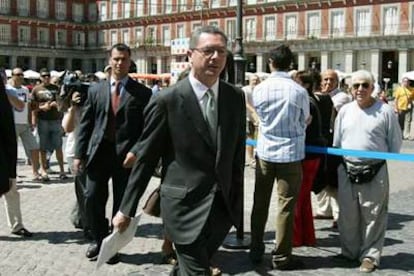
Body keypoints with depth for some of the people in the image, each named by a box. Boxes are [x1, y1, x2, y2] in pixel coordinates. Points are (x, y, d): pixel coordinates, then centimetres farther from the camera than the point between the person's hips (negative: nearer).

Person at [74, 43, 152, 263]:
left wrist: (136, 151, -14)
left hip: (126, 156, -2)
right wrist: (79, 154, 2)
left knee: (122, 203, 5)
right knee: (92, 199, 2)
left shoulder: (142, 93, 2)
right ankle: (99, 240, 25)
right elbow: (85, 124, 8)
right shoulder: (96, 90, 9)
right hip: (99, 152, 2)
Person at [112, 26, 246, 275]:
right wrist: (127, 209, -3)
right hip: (186, 206, -4)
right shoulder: (167, 101, -9)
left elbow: (238, 155, 9)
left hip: (224, 206, 5)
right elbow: (146, 158, -5)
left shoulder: (236, 97, 4)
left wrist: (237, 203, 10)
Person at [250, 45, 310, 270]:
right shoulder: (298, 91, -10)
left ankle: (256, 250, 23)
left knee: (260, 202, 14)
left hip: (264, 152, 3)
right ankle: (281, 257, 9)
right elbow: (306, 120, 3)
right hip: (290, 154, -3)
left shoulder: (259, 89, -3)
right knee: (286, 206, 3)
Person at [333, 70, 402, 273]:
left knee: (373, 217, 4)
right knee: (347, 215, 14)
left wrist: (389, 165, 0)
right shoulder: (345, 111, 7)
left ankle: (370, 255, 19)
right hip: (347, 172, 4)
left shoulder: (385, 111, -5)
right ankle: (349, 252, 30)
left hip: (375, 173, -4)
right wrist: (337, 164, 10)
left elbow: (395, 143, 1)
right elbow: (336, 142, 13)